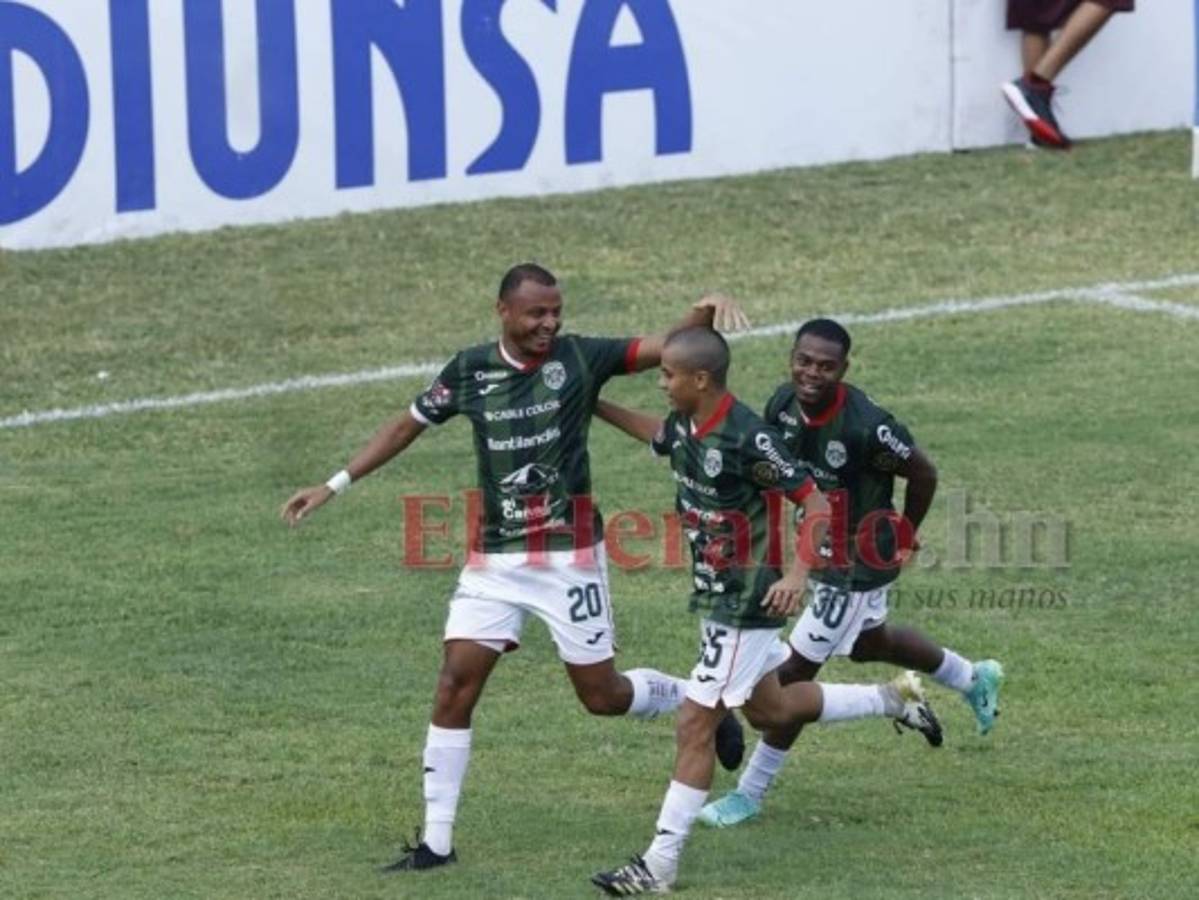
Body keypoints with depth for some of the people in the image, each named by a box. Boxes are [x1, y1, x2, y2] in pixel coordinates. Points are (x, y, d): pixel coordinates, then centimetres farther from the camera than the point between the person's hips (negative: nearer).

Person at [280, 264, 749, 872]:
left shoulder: (580, 358, -6)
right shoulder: (470, 371, 1)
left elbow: (670, 348, -13)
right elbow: (406, 427, 14)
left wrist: (704, 314, -34)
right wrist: (334, 486, 14)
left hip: (568, 554, -3)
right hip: (494, 558, 3)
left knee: (603, 696, 3)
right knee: (454, 688, -6)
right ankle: (436, 841, 2)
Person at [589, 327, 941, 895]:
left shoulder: (747, 438, -25)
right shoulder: (684, 428, 0)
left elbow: (816, 503, -22)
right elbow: (659, 434, 27)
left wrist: (797, 573, -33)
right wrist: (596, 407, 23)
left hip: (747, 605, -9)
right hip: (717, 597, 9)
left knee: (694, 727, -7)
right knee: (768, 709, 23)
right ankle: (893, 700, 38)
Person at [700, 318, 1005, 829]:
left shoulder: (865, 426, -33)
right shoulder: (784, 406, -14)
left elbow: (923, 475, -17)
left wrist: (905, 540, -4)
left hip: (859, 566, -8)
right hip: (820, 552, 8)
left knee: (796, 671, -2)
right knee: (869, 644, 30)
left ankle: (751, 792, 12)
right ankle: (973, 679, 55)